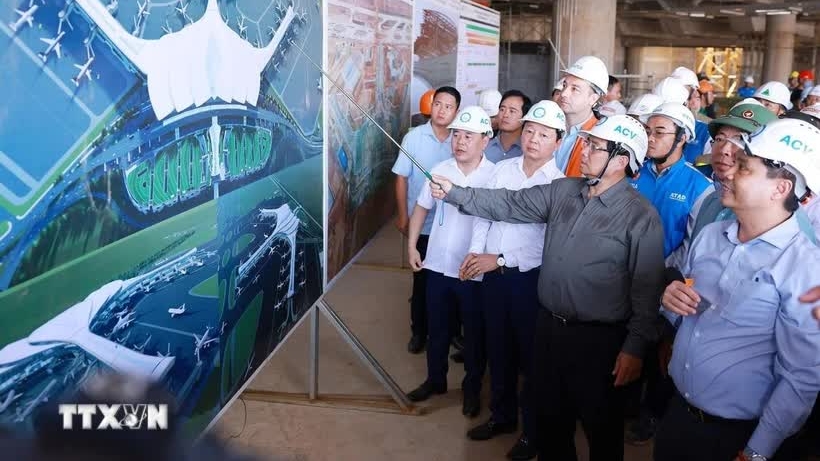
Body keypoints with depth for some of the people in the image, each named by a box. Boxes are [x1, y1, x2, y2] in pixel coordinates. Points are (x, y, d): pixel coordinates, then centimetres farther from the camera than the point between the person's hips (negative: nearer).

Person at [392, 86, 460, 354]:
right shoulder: (414, 137, -7)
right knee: (422, 280, 9)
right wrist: (402, 215, -4)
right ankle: (419, 331, 24)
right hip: (422, 223, -1)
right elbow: (402, 178, -2)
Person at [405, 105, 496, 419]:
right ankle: (435, 380, 37)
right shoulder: (440, 171, -1)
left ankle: (472, 389, 29)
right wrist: (411, 246, 7)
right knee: (436, 328, 18)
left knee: (474, 334, 11)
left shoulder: (496, 176, -12)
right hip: (438, 265, 3)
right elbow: (421, 208, 10)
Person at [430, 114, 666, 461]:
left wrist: (635, 346, -15)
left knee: (601, 427, 11)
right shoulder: (562, 190, 3)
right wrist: (456, 193, 2)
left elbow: (647, 287, -14)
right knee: (550, 416, 22)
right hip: (549, 325, 6)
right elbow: (510, 204, 6)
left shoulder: (640, 215, -14)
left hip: (598, 339, -6)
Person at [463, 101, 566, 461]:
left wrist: (500, 259, -17)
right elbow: (484, 213, 8)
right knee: (498, 347, 18)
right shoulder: (503, 169, 4)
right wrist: (475, 252, -7)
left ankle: (533, 430, 25)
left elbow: (549, 245, -16)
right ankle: (502, 415, 37)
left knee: (530, 354, 8)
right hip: (493, 273, 5)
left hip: (529, 278, -5)